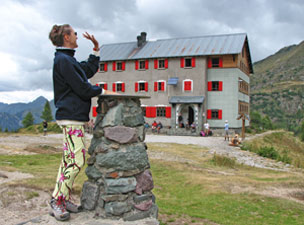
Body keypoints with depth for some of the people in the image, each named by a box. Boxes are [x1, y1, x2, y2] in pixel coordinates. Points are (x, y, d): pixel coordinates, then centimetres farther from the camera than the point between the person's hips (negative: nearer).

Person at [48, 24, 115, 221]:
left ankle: (64, 199, 19)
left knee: (69, 159, 11)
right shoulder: (63, 60, -12)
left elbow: (89, 70, 29)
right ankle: (56, 201, 0)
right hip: (71, 117, -10)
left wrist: (96, 48, 24)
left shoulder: (68, 59, 20)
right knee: (76, 160, -9)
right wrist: (103, 91, -3)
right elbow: (82, 88, -16)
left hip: (75, 117, 10)